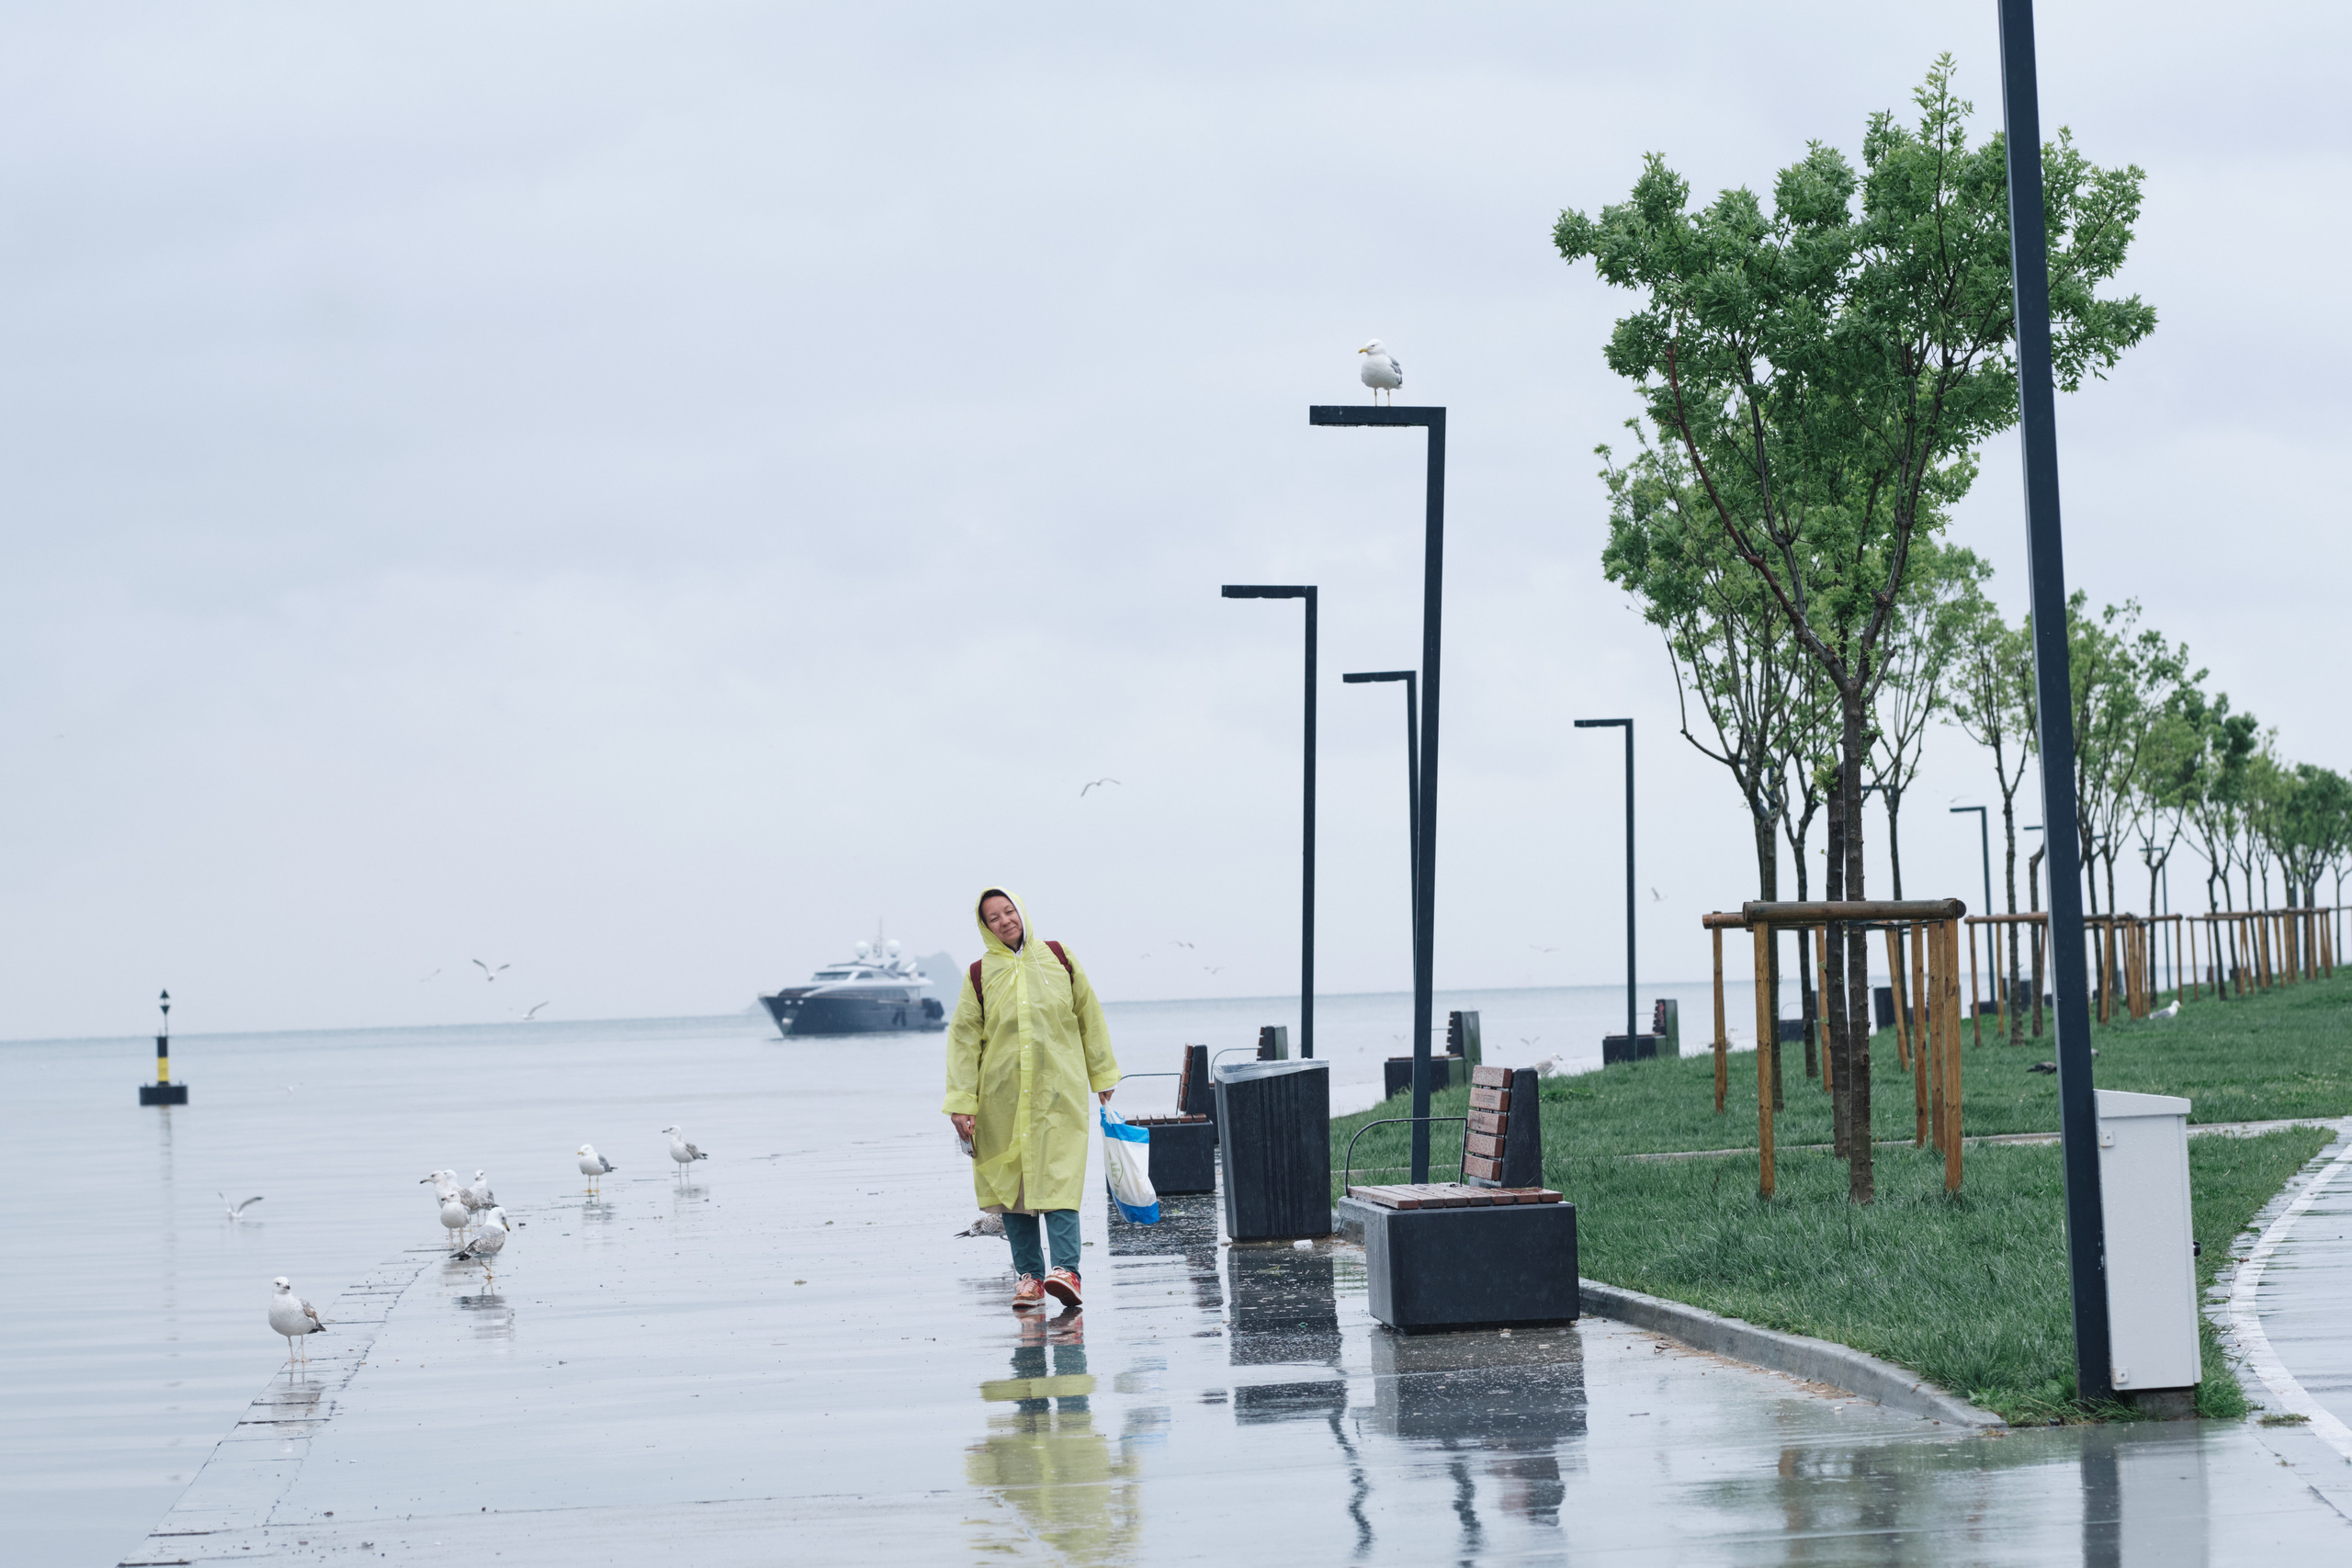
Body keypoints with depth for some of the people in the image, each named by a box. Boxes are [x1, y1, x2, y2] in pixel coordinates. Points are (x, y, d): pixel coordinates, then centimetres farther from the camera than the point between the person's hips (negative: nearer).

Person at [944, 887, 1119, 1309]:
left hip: (1058, 1091, -1)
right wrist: (961, 1102, -3)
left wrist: (1102, 1075, 17)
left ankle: (1065, 1270, -20)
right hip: (1002, 1096, 1)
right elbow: (963, 1039, 4)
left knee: (1058, 1179, -12)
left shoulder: (1058, 958, 7)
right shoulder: (981, 974, 5)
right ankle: (1029, 1275, 7)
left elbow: (1089, 1017, 14)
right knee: (1011, 1183, 2)